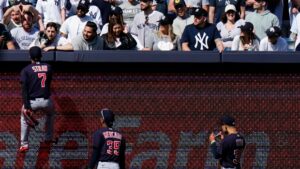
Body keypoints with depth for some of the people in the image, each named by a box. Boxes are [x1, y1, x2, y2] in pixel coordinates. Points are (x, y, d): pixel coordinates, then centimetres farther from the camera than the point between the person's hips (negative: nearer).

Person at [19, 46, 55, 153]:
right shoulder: (48, 67, 5)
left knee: (25, 118, 25)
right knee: (50, 114, 36)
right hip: (46, 101, 2)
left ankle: (24, 144, 17)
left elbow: (24, 89, -11)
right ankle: (49, 138, 41)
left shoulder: (26, 70, -5)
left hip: (32, 101, -2)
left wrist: (26, 106, -13)